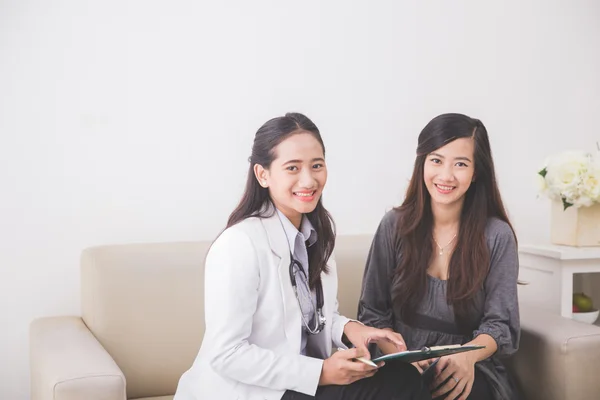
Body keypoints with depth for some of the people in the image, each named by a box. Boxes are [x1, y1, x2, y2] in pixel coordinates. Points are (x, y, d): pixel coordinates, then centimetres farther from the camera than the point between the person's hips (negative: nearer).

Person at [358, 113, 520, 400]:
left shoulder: (497, 236, -2)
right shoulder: (395, 226, 1)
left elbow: (500, 324, -2)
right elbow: (372, 313, 2)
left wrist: (467, 355, -24)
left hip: (469, 373, 0)